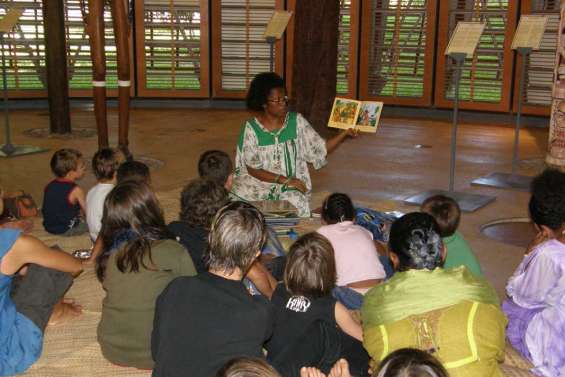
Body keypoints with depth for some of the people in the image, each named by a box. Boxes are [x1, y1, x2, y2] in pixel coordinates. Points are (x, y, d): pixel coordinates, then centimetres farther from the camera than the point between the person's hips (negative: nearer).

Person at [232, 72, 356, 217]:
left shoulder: (296, 121, -1)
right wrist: (285, 180, -18)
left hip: (292, 186, 1)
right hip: (259, 182, 0)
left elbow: (320, 150, -2)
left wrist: (345, 133, -17)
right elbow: (253, 169, -9)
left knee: (295, 202, -30)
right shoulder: (252, 128, -7)